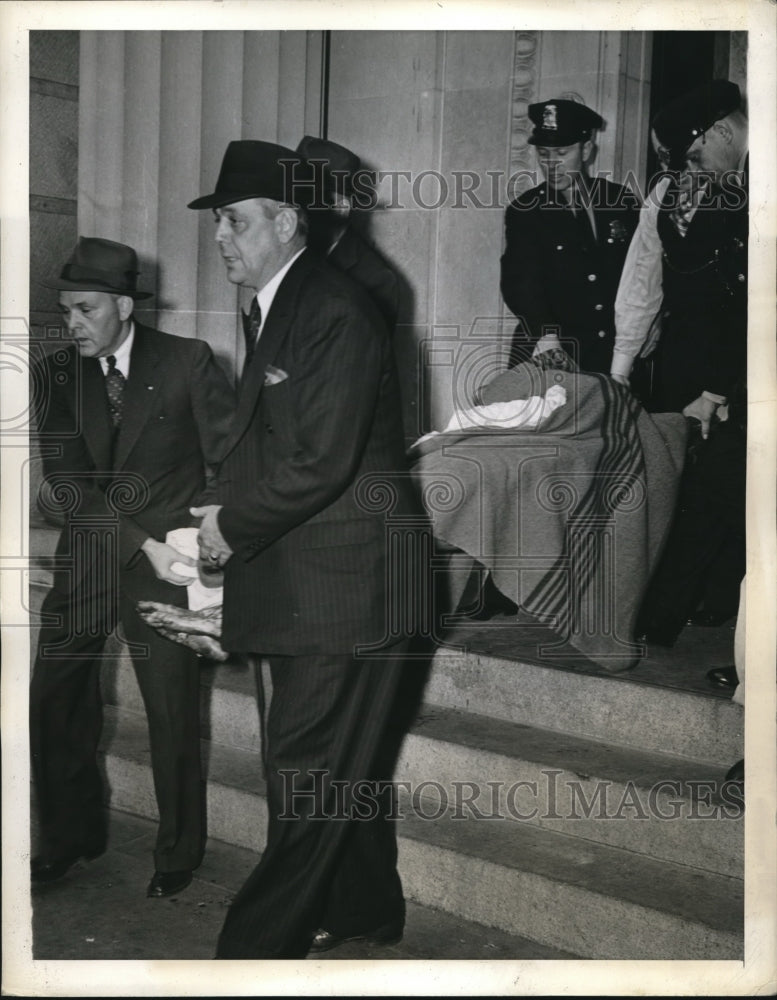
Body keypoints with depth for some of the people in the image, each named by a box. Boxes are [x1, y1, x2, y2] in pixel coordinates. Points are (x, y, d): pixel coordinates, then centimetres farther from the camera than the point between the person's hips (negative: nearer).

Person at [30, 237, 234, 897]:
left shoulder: (186, 361, -5)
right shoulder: (58, 375, 3)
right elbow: (69, 484, -4)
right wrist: (142, 546, -15)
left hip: (167, 559, -3)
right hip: (86, 558, 4)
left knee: (173, 715, 0)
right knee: (54, 702, 7)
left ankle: (179, 852, 20)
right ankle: (73, 835, 29)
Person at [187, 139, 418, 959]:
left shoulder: (335, 313, -17)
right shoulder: (278, 307, 14)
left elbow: (321, 462, -23)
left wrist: (235, 526, -12)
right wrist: (226, 512, 3)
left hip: (340, 577, -10)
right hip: (306, 578, 10)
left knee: (305, 769, -2)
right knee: (338, 760, 20)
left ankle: (261, 943, 8)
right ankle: (364, 907, 35)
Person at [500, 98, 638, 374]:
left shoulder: (622, 202, 7)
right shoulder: (524, 212, 1)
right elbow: (520, 281, -12)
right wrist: (545, 335, -29)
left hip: (616, 353, 2)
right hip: (548, 358, -1)